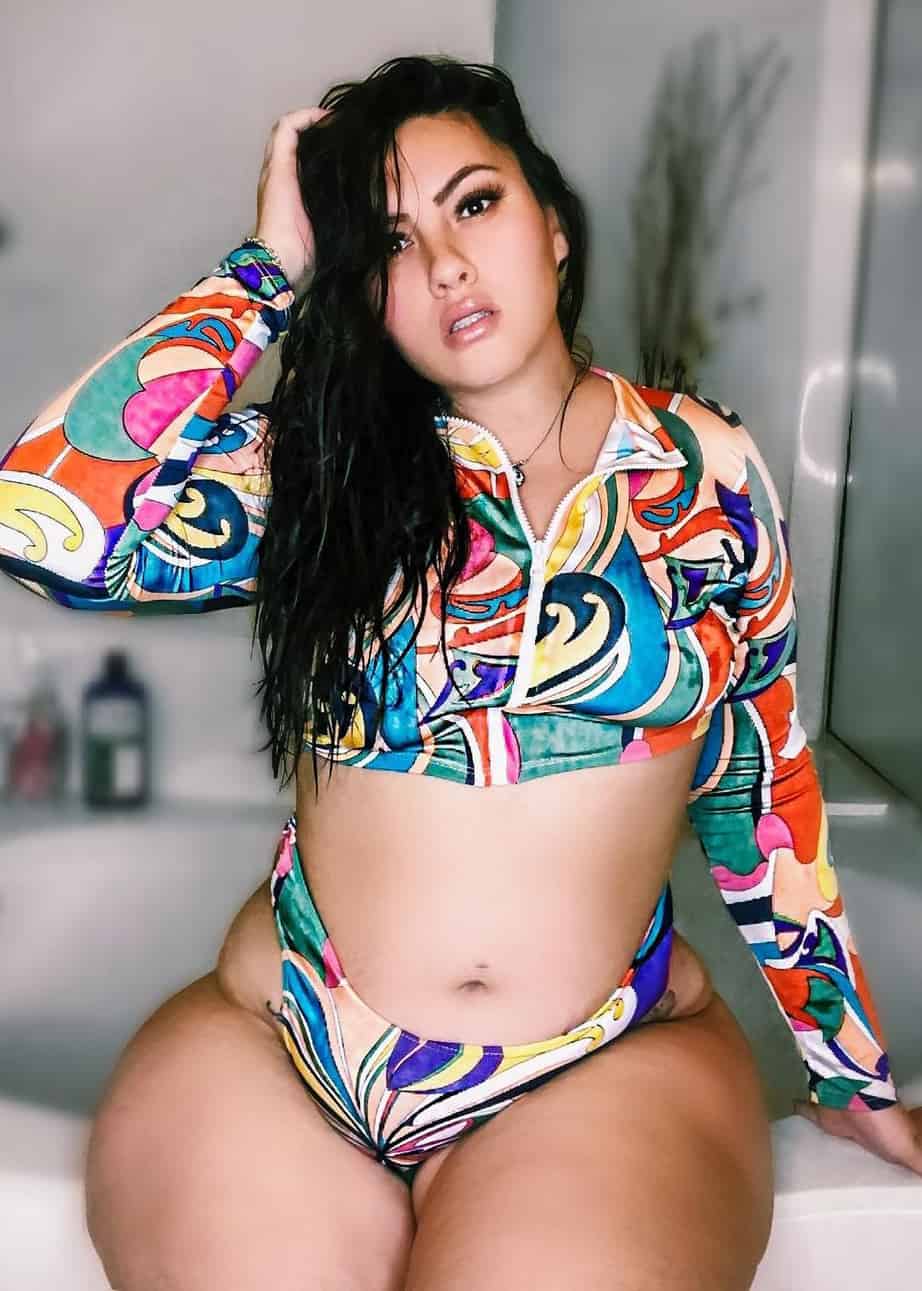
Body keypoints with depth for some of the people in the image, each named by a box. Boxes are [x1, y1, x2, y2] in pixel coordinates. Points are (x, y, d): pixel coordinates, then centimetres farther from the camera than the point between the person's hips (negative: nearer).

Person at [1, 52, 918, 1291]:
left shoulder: (706, 472, 1)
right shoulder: (318, 470, -2)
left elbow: (766, 792, 8)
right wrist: (268, 268, -10)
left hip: (616, 1070, 1)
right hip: (274, 1061, 0)